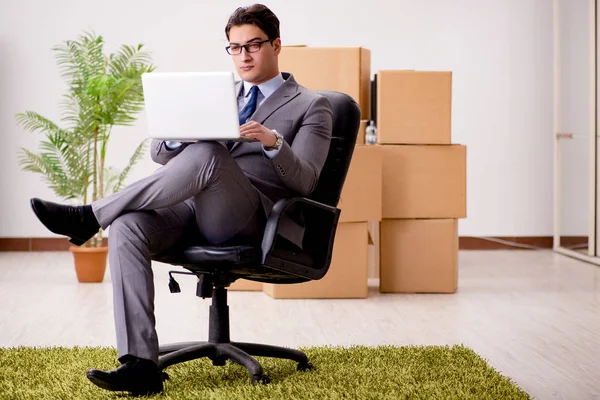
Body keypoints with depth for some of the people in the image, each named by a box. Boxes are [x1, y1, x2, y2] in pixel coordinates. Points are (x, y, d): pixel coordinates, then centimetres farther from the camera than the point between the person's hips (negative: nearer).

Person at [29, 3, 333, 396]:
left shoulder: (312, 106, 11)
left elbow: (304, 181, -2)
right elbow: (159, 152, 18)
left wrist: (274, 142, -22)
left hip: (252, 220, -5)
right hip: (194, 207, 5)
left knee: (206, 154, -36)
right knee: (127, 227, -28)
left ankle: (90, 216, -27)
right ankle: (141, 365, -33)